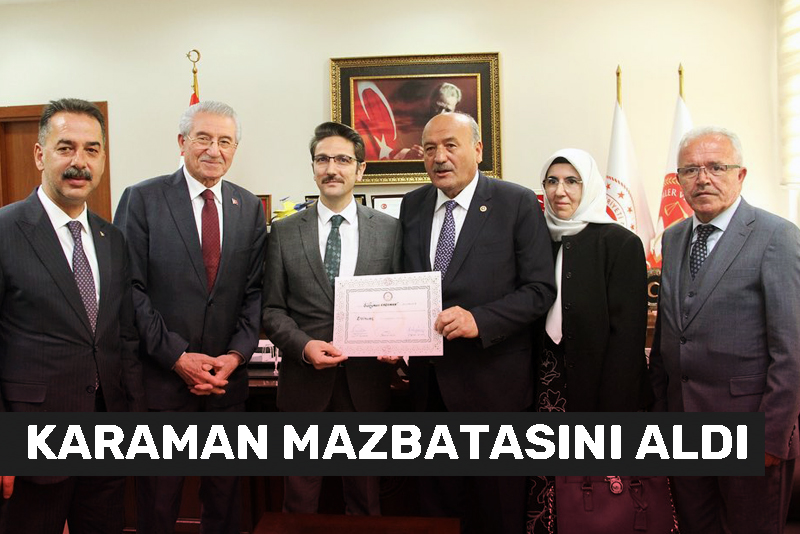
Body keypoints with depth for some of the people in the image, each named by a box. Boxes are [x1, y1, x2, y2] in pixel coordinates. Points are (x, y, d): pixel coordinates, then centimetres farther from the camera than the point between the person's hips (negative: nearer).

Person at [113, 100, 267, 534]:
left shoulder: (250, 208, 6)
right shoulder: (141, 199, -3)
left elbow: (255, 291, 4)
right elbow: (131, 288, -8)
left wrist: (237, 354, -8)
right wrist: (176, 356, -13)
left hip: (227, 377, 3)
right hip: (160, 375, -2)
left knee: (224, 498, 15)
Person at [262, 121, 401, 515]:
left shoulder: (389, 229, 4)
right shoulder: (284, 232, 4)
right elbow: (272, 309, 3)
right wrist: (304, 345, -14)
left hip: (366, 382, 0)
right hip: (304, 381, 0)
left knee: (365, 499, 16)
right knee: (300, 500, 14)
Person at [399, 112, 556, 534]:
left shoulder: (518, 204, -6)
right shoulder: (412, 206, 8)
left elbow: (541, 289, -10)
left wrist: (479, 320, -22)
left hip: (492, 377, -4)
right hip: (429, 378, 4)